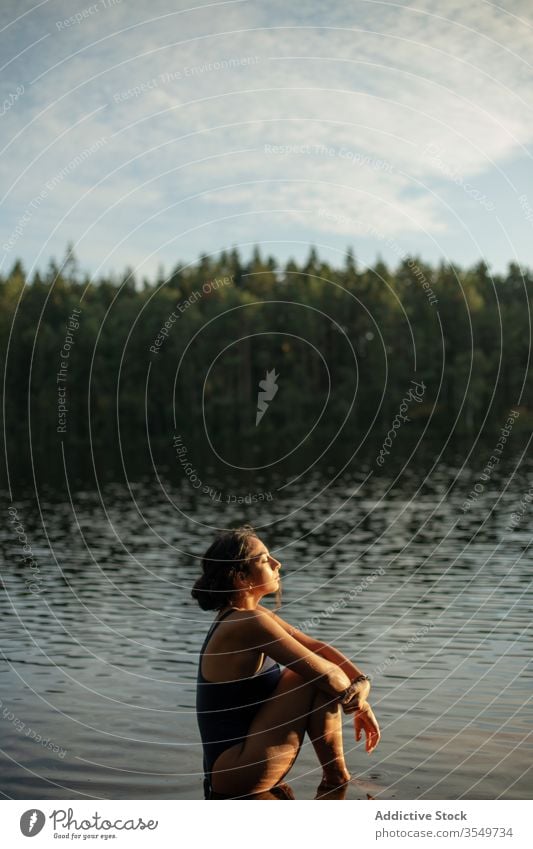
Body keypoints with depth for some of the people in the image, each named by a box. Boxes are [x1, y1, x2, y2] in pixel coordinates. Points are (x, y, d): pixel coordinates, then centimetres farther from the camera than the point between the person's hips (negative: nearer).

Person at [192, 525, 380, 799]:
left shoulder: (247, 616, 10)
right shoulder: (248, 624, -19)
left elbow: (315, 646, 8)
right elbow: (324, 672, -19)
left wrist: (360, 680, -7)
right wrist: (360, 703, -2)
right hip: (237, 775, -10)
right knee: (323, 681, -14)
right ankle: (337, 784, 0)